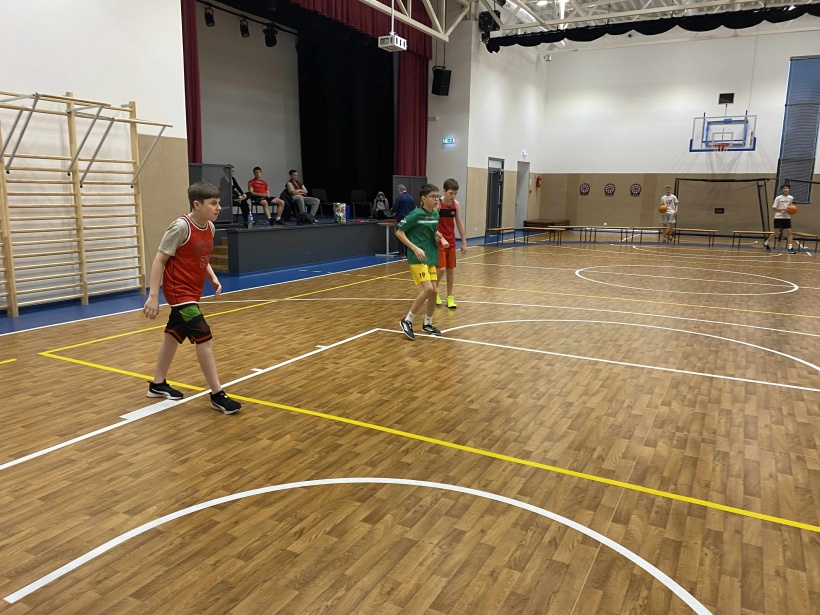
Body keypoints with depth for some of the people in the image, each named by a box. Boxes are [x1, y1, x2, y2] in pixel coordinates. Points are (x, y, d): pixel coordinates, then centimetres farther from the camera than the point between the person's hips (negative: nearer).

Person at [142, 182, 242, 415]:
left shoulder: (210, 227, 3)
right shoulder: (181, 226, -20)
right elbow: (159, 260, -17)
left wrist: (213, 278, 1)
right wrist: (153, 296, -20)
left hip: (191, 292, 9)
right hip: (179, 292, -9)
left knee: (173, 336, 20)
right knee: (205, 339, -11)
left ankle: (158, 384, 36)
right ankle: (217, 395, -3)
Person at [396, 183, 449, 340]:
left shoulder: (435, 215, 7)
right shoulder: (415, 214, -14)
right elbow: (399, 232, -11)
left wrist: (441, 238, 3)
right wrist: (415, 248, -18)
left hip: (431, 257, 7)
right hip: (417, 258, -7)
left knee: (434, 290, 5)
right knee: (427, 289, -17)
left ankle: (427, 324, 22)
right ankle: (407, 321, -3)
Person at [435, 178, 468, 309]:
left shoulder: (456, 204, 0)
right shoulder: (437, 204, -15)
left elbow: (459, 223, 7)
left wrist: (464, 242, 6)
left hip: (451, 241, 5)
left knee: (451, 269, 8)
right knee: (441, 269, -11)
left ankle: (450, 296, 17)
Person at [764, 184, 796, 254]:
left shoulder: (791, 198, 6)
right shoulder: (778, 198, -8)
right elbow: (774, 208, -8)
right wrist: (783, 209, -21)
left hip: (787, 218, 4)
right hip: (778, 217, -4)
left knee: (789, 232, -5)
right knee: (776, 233, -2)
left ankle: (790, 248, -6)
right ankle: (766, 243, 19)